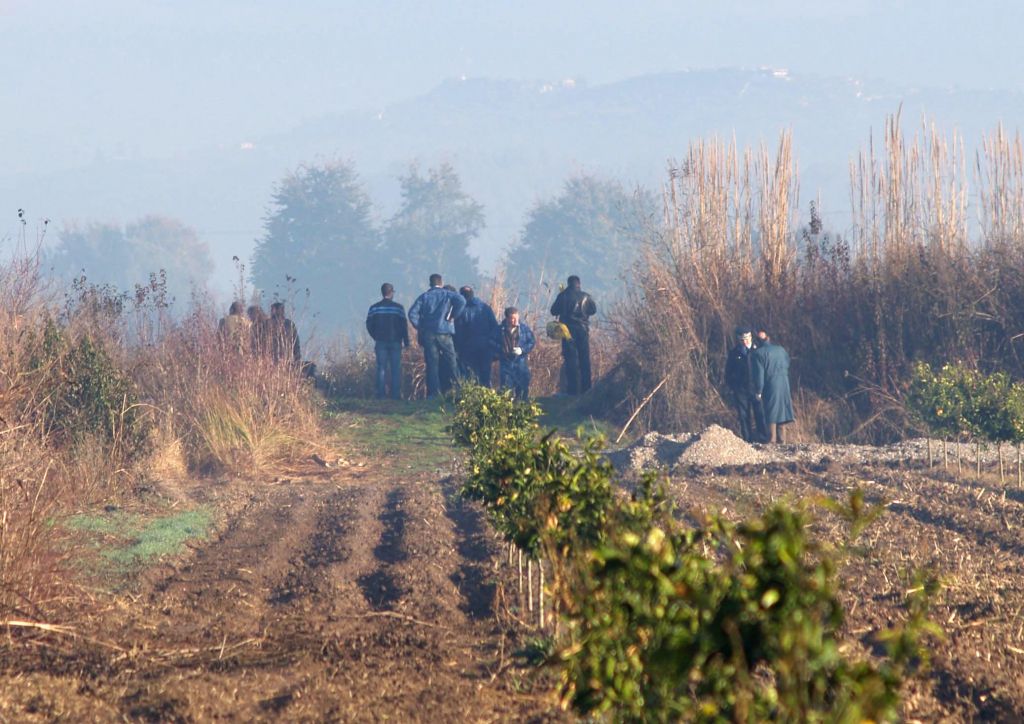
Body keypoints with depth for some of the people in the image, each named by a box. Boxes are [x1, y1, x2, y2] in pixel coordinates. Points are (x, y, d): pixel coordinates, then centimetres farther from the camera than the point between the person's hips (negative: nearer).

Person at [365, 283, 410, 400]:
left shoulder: (374, 308, 1)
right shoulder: (398, 308, -4)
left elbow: (369, 325, 4)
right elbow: (403, 326, -3)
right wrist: (406, 341, 4)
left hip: (380, 342, 2)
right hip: (395, 342, -2)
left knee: (381, 368, 4)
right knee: (396, 368, 2)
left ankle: (381, 394, -3)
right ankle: (396, 394, -3)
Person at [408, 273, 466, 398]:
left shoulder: (424, 296, 8)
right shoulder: (447, 294, 4)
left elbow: (412, 313, -3)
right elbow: (461, 301, -15)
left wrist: (419, 327, 5)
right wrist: (453, 316, -3)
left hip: (428, 334, 2)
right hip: (444, 333, -2)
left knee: (432, 364, 2)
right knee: (451, 362, 3)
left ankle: (433, 393, -2)